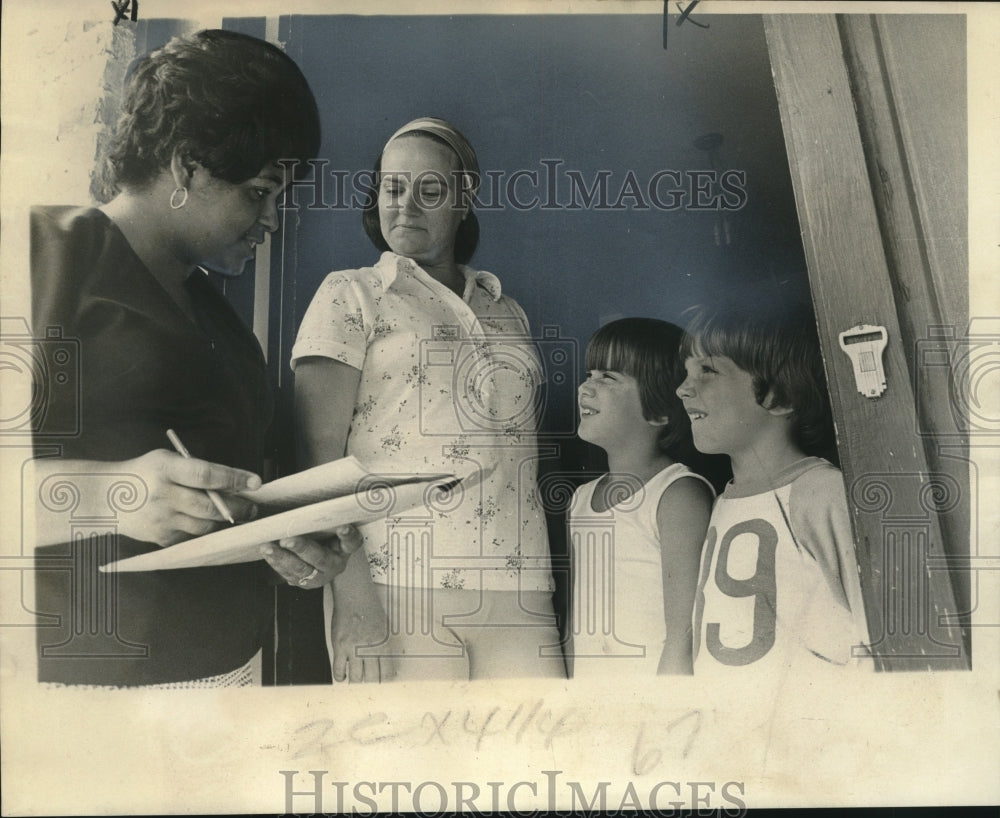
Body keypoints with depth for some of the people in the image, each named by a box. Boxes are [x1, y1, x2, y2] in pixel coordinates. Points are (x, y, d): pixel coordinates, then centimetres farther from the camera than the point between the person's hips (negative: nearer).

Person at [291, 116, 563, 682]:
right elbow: (321, 447, -3)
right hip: (399, 586, -4)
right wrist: (350, 584, -14)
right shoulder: (351, 295, 6)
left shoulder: (507, 312, 19)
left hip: (518, 590, 4)